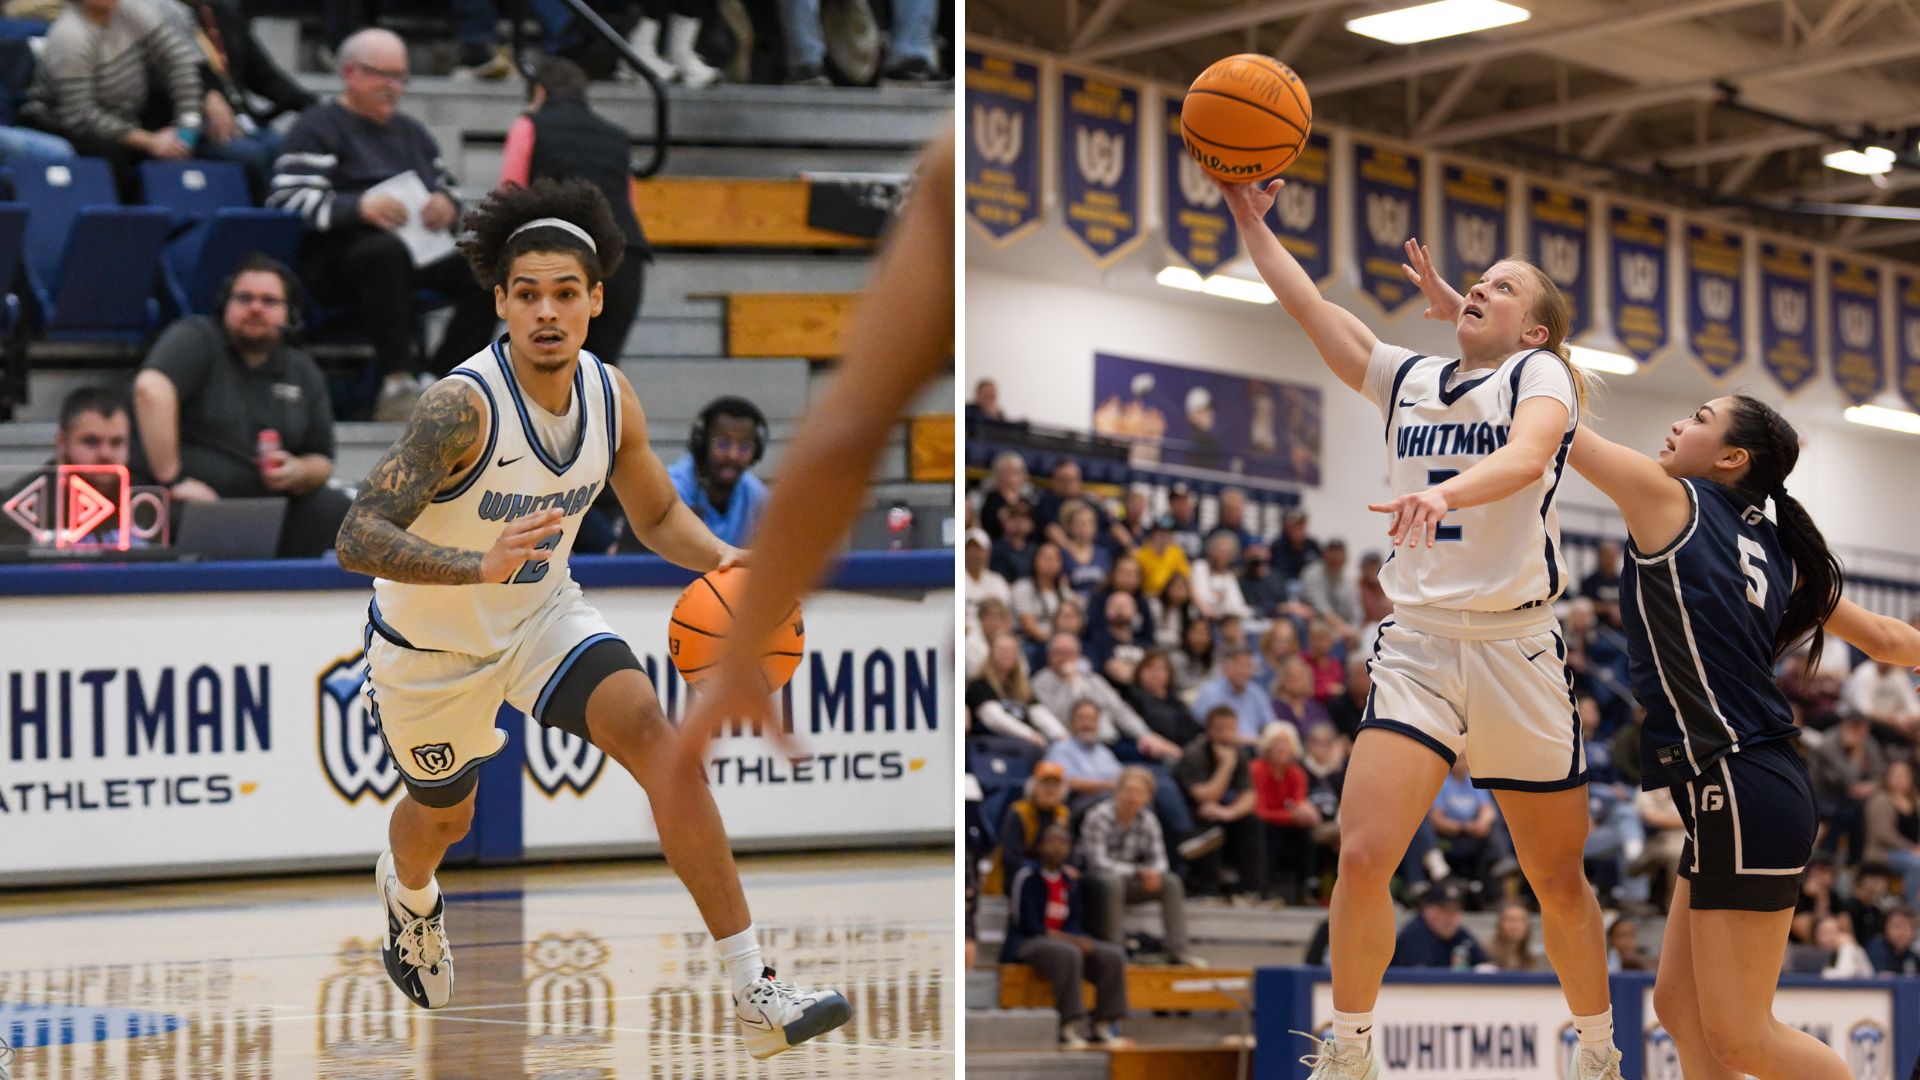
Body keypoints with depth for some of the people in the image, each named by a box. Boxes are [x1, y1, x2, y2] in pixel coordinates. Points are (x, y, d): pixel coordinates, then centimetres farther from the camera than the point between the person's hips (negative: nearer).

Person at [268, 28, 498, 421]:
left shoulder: (411, 131, 28)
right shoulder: (319, 127, 5)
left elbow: (449, 188, 28)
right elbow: (286, 200, -9)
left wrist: (447, 205, 1)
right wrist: (359, 207, -25)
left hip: (419, 246, 6)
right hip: (340, 253, -6)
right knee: (387, 251, -41)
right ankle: (399, 381, -41)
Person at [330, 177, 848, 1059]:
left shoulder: (611, 397, -13)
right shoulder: (463, 406, -32)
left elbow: (657, 514, 5)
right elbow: (358, 538, -38)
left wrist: (719, 558, -18)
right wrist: (481, 565, -54)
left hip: (543, 617, 3)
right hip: (430, 644, -3)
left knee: (650, 731, -22)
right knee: (445, 816, 20)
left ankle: (752, 992, -24)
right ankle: (409, 894, 63)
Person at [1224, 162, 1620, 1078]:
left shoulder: (1540, 373, 1)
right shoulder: (1408, 378, 16)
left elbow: (1529, 455, -20)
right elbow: (1311, 309, 13)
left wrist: (1446, 493, -38)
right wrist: (1252, 222, 5)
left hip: (1515, 647, -3)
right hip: (1416, 640, 3)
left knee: (1558, 880, 7)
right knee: (1363, 855, -15)